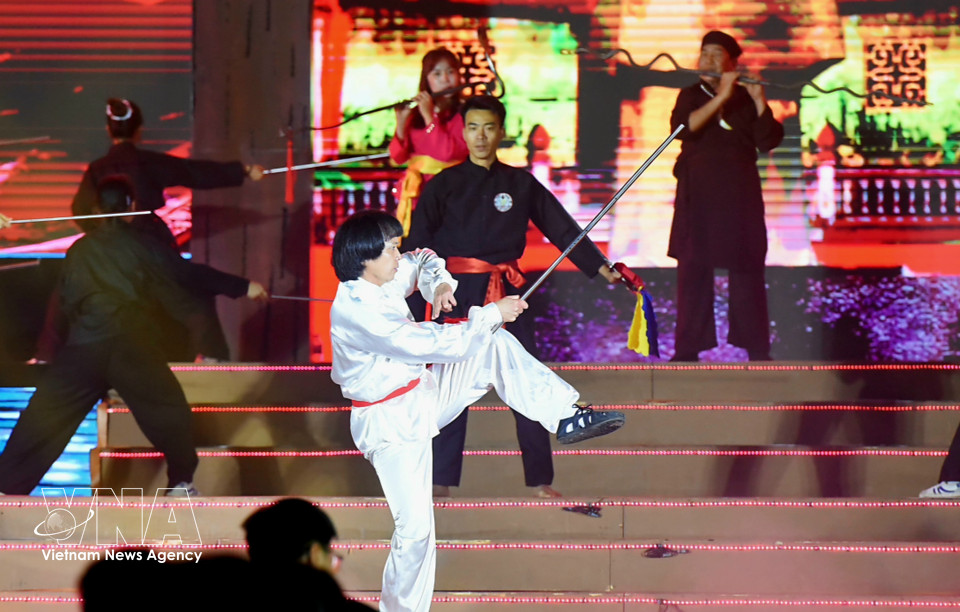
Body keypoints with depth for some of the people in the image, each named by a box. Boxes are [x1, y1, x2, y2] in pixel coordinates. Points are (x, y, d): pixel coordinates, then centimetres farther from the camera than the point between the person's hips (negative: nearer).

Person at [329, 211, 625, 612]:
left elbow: (421, 262, 20)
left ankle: (565, 417, 4)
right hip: (391, 424, -9)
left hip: (422, 395, 9)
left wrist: (439, 283, -4)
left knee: (494, 346, 1)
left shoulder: (380, 283, -2)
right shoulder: (355, 311, -29)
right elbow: (435, 344, -30)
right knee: (415, 527, -11)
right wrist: (493, 314, -19)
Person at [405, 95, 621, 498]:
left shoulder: (521, 185, 7)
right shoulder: (444, 186, 3)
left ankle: (541, 481, 4)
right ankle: (441, 483, 4)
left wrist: (601, 267, 1)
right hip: (460, 293, -1)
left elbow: (563, 230, 9)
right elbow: (417, 245, 0)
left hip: (508, 294, 2)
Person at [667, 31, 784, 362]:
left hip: (739, 195, -1)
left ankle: (757, 349, -2)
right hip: (697, 194, 1)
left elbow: (768, 142, -5)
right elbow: (682, 128, -11)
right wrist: (721, 97, -17)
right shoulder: (691, 95, 10)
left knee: (746, 269, -3)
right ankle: (688, 349, -1)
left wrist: (760, 101, -18)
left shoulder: (746, 99, 7)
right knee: (693, 269, -2)